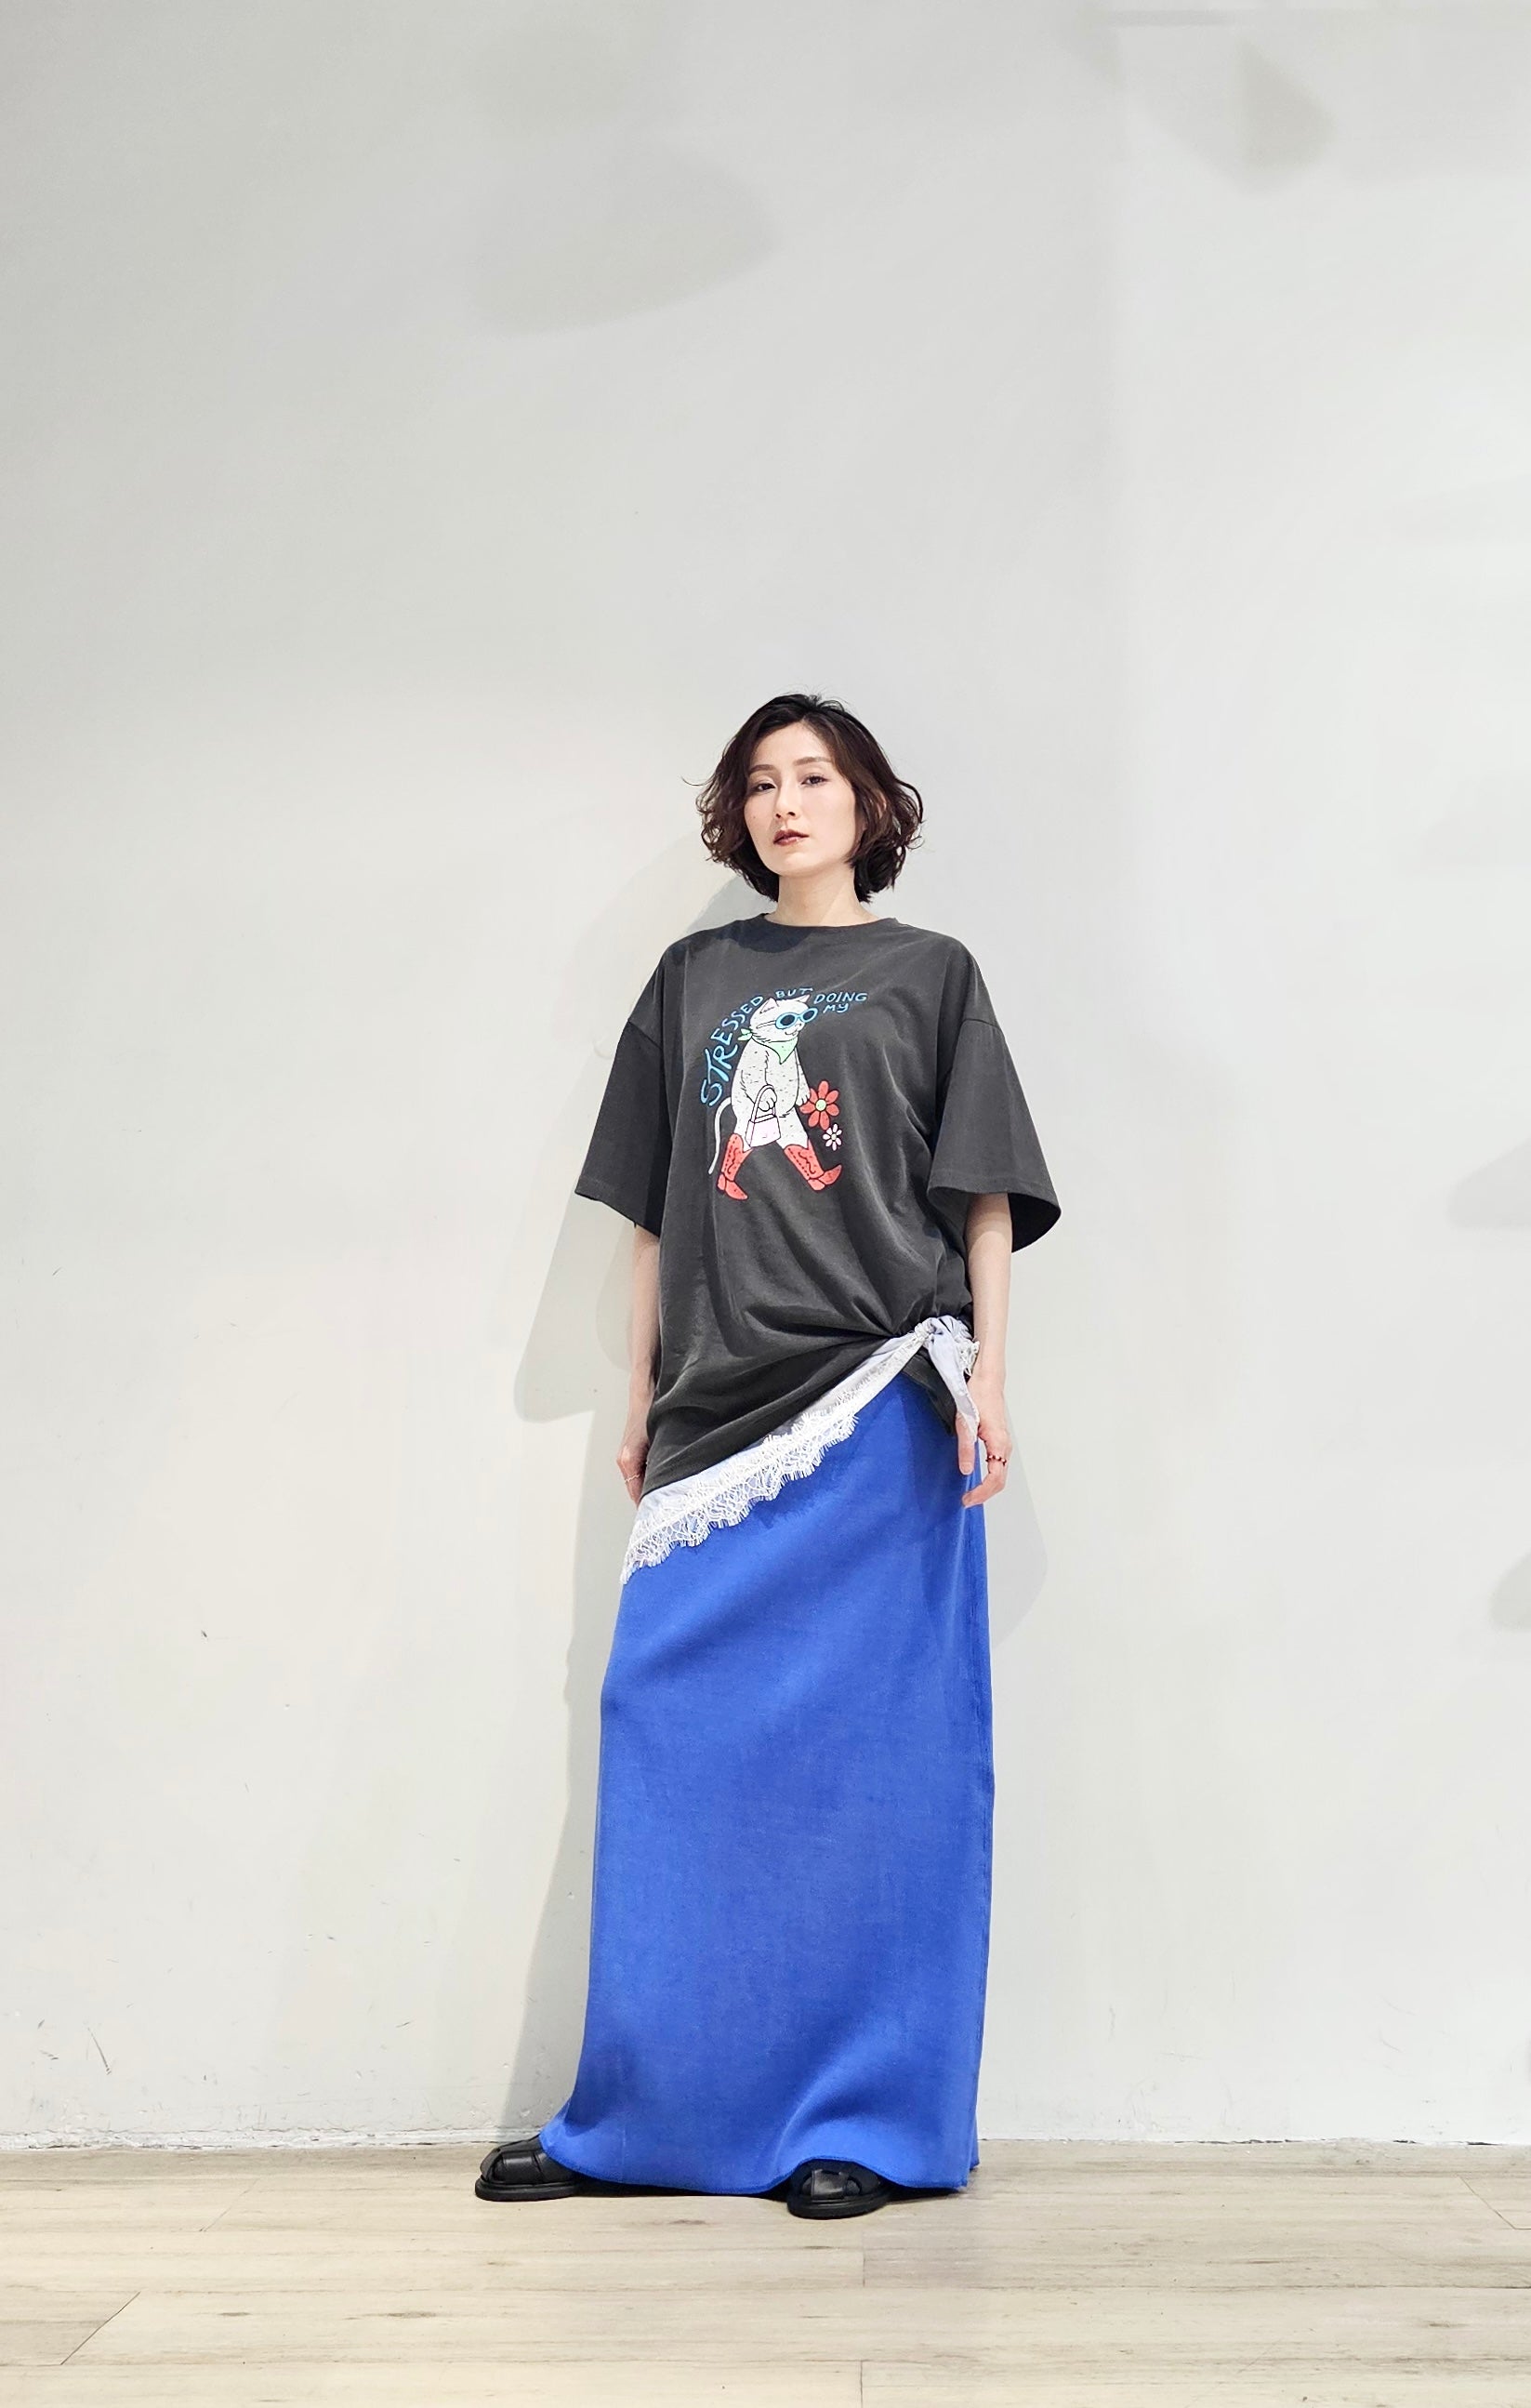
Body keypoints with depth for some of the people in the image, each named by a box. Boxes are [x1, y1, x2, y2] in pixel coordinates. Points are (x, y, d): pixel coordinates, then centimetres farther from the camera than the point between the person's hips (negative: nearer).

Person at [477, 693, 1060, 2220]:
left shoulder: (929, 975, 10)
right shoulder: (692, 981, 17)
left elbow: (987, 1196, 5)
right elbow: (654, 1207, 17)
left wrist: (987, 1374, -6)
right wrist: (642, 1393, 13)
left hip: (879, 1408, -3)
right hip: (715, 1411, 3)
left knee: (874, 1748, -1)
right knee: (671, 1737, 1)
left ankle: (873, 2119, 8)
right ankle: (643, 2117, 11)